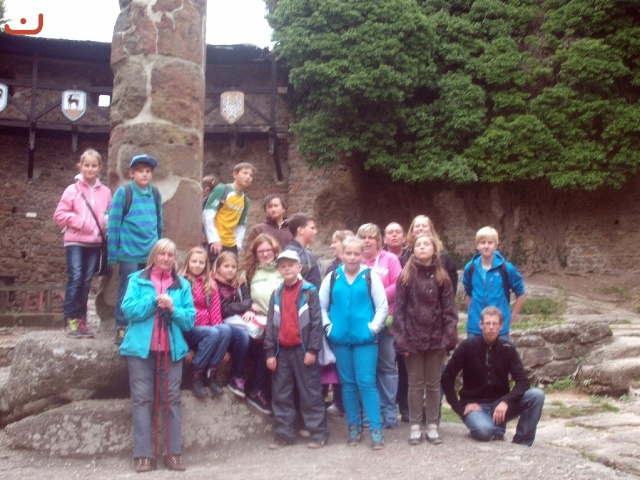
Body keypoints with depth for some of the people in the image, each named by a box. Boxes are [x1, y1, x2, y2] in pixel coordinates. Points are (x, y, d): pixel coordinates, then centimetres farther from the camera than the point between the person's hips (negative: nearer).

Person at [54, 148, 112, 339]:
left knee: (86, 282, 7)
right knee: (75, 279, -10)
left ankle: (81, 320, 13)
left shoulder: (105, 192, 7)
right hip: (75, 241, -3)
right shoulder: (72, 189, -1)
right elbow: (59, 215, -1)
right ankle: (70, 320, -4)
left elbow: (110, 214, 16)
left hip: (95, 243, 3)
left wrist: (108, 222, -5)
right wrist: (79, 221, -12)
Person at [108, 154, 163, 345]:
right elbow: (114, 224, -6)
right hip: (130, 253, -4)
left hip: (151, 254, 4)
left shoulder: (155, 194, 7)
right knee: (127, 292, 2)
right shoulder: (123, 192, -6)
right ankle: (122, 329, 12)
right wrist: (113, 254, -8)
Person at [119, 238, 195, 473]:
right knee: (142, 399, -3)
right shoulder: (137, 279, 7)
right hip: (141, 348, -1)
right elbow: (128, 309, -5)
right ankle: (144, 454, -1)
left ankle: (173, 453, 4)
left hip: (171, 349, 1)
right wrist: (153, 300, -15)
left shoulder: (182, 284, 11)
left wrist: (173, 308, -12)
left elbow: (190, 319, 5)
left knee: (171, 399, 1)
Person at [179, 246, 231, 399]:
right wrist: (185, 346, -12)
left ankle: (211, 373, -17)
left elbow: (215, 310, 7)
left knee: (225, 329, -27)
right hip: (188, 330, -4)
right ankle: (196, 376, -16)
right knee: (213, 333, -32)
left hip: (207, 328, 4)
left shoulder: (211, 283, 11)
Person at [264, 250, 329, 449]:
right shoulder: (276, 295, 10)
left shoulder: (309, 291, -4)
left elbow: (316, 322, -8)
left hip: (303, 349, -5)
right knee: (281, 394, 8)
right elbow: (270, 324, 8)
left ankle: (319, 433, 7)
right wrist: (270, 352, 1)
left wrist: (312, 349, -13)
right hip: (282, 351, 5)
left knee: (310, 393, 1)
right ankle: (283, 433, 17)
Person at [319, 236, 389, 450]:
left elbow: (382, 306, 0)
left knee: (366, 382, -7)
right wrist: (328, 327, 1)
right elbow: (321, 306, 11)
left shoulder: (370, 276, 0)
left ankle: (376, 430, 1)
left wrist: (373, 328, -8)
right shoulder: (332, 278, 6)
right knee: (348, 383, 10)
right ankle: (354, 427, 20)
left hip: (364, 339, -3)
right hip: (340, 339, 3)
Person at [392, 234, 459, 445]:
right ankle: (415, 427, 16)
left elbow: (449, 309, 1)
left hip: (436, 338, 1)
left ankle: (432, 426, 19)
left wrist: (448, 338, -7)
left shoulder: (441, 277, 3)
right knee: (415, 384, 7)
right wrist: (401, 339, -10)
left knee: (433, 384, 10)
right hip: (413, 338, -1)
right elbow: (399, 309, -4)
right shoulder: (406, 276, -1)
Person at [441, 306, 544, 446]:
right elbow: (447, 377, -7)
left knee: (537, 395, -20)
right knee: (484, 430, -37)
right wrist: (459, 407, -12)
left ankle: (521, 444, -9)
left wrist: (506, 402, -25)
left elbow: (523, 381, -8)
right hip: (474, 405, -3)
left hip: (500, 404, 3)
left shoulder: (507, 348, -2)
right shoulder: (468, 346, -9)